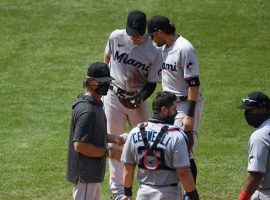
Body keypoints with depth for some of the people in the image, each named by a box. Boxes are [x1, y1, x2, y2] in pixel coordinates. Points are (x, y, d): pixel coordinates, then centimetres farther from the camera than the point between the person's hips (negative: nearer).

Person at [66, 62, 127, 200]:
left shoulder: (96, 104, 9)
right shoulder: (87, 111, -24)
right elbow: (80, 145, -27)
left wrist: (113, 138, 6)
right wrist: (108, 152, -20)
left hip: (93, 172, 11)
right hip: (85, 174, -11)